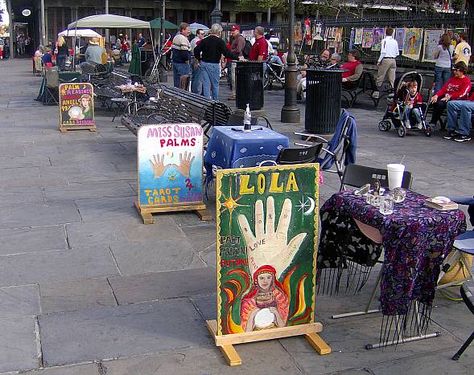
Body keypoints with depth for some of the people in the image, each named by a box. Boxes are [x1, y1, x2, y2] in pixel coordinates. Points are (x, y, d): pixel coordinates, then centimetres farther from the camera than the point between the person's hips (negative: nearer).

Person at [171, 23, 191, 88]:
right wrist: (187, 60, -11)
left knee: (176, 81, 15)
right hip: (182, 63, -10)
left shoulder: (176, 37, 15)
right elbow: (184, 51, -24)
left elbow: (173, 48, 23)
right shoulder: (183, 38, -17)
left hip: (175, 61, 10)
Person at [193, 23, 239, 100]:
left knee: (206, 84, 4)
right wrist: (237, 57, -11)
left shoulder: (204, 40, 7)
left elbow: (196, 50, 5)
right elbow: (226, 53, -14)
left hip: (203, 63, 5)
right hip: (214, 65, -4)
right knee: (215, 84, 7)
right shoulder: (220, 41, -8)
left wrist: (199, 59, 15)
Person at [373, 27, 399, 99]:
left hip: (385, 60, -5)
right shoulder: (395, 41, 8)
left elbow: (383, 52, -14)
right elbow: (397, 53, 13)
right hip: (393, 60, 5)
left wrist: (379, 61, -6)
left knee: (380, 77, 3)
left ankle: (376, 93, 5)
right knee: (392, 79, 6)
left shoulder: (384, 40, -7)